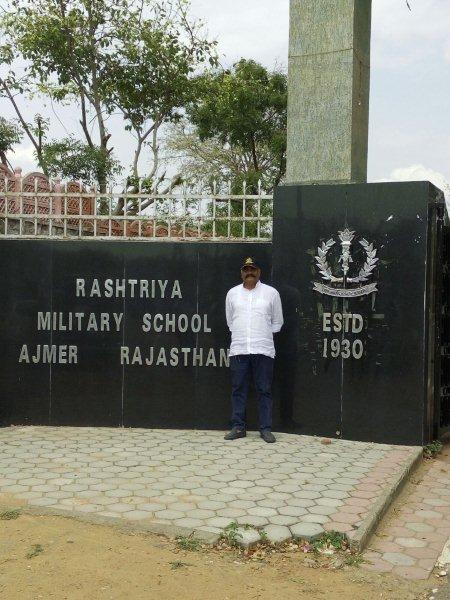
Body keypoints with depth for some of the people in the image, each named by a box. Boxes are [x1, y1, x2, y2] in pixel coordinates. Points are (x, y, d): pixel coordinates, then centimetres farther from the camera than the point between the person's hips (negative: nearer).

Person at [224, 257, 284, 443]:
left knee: (264, 391, 1)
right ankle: (238, 427, 13)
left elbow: (277, 322, 11)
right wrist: (241, 337, 11)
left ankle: (265, 429, 7)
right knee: (238, 390, 5)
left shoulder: (271, 293, 4)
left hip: (263, 350, -2)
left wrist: (263, 336, 8)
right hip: (238, 350, 2)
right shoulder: (232, 293, 10)